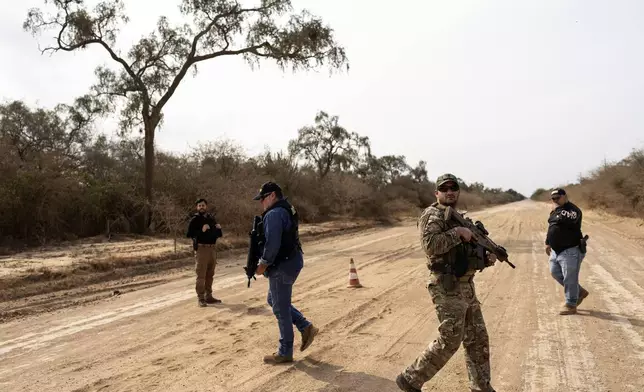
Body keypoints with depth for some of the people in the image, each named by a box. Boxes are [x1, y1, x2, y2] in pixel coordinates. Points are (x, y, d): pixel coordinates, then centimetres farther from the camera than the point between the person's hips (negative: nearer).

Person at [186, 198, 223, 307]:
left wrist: (219, 229, -3)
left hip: (212, 249, 6)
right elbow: (189, 234, -12)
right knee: (201, 275, -6)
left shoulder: (211, 218, 14)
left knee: (210, 275, 11)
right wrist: (201, 230, -22)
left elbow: (219, 234, 19)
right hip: (201, 249, -6)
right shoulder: (195, 219, -3)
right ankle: (200, 298, -1)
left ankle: (208, 296, 20)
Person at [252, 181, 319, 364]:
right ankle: (306, 327, 21)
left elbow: (272, 244, -27)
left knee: (281, 309, 1)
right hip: (291, 261, 11)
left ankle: (285, 353, 13)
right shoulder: (287, 210, 14)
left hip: (282, 266, -11)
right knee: (273, 300, 23)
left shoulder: (274, 214, -19)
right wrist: (268, 262, 15)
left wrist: (263, 264, -12)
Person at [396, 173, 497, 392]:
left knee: (478, 339, 13)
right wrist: (458, 233, -21)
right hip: (447, 288, -9)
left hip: (466, 287, 9)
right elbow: (430, 245, -27)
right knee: (449, 341, -5)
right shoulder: (433, 215, -10)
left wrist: (487, 257, 2)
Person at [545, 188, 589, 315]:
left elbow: (565, 221, -36)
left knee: (569, 278, -4)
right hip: (556, 251, 10)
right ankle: (580, 292, 30)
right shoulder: (556, 210, 14)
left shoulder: (573, 210, -14)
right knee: (555, 273, 16)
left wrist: (557, 210, -22)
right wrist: (548, 243, 26)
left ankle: (570, 305, 6)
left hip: (570, 251, -10)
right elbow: (551, 227, 26)